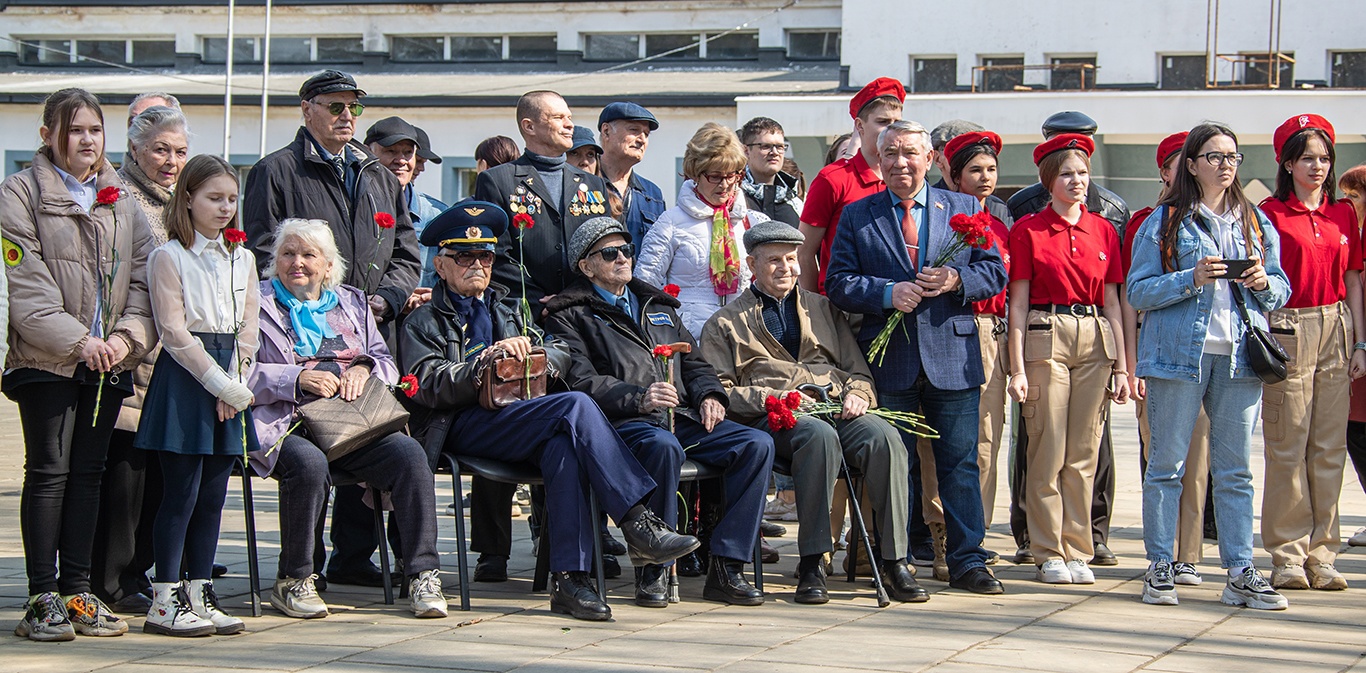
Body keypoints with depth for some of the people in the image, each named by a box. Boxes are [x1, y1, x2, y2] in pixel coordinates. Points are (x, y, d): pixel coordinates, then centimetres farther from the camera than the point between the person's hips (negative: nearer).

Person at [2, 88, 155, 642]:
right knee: (49, 472, -4)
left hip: (109, 363, 5)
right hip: (46, 361, -5)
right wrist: (78, 340, -16)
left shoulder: (121, 201, 15)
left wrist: (128, 336, -7)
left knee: (88, 472, 7)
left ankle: (77, 591, 13)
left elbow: (143, 278, 10)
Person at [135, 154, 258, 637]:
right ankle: (164, 601, -1)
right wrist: (222, 385, -13)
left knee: (213, 495, 7)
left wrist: (235, 387, -4)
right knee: (180, 493, -6)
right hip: (184, 380, -6)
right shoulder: (168, 257, -4)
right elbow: (175, 333, -10)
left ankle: (199, 594, 13)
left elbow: (248, 329, 10)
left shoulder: (242, 259, 14)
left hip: (230, 386, 6)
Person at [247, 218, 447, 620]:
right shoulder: (258, 304, 11)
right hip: (284, 426, -4)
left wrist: (364, 369, -2)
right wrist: (297, 378, -14)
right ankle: (292, 582, -21)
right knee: (310, 463, -38)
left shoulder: (350, 303, 25)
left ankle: (423, 575, -22)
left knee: (410, 454, -25)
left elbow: (386, 362, 21)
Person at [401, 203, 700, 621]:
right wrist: (489, 359, -15)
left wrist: (527, 352, -3)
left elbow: (561, 356, 19)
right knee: (577, 407, -29)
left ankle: (569, 579, -39)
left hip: (524, 422, 4)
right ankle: (639, 526, -33)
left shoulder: (509, 313, 35)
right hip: (463, 427, -4)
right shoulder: (424, 323, 18)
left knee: (564, 446, -34)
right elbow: (429, 386, -2)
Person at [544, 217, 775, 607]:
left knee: (757, 444, -19)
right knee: (663, 447, -40)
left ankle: (726, 568, -21)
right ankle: (653, 571, -27)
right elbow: (581, 382, -4)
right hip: (623, 423, -6)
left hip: (682, 418, 6)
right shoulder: (571, 317, 11)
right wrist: (638, 398, -19)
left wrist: (709, 396, 6)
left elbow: (694, 363, 29)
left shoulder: (658, 305, 31)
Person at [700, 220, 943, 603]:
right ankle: (812, 563, -35)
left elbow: (858, 371, 24)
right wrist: (769, 398, -12)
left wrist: (857, 395, 0)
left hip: (837, 410, 3)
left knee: (885, 437, -31)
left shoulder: (823, 309, 28)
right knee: (820, 435, -39)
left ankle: (895, 561, -31)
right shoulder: (726, 324, 18)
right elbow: (719, 391, 5)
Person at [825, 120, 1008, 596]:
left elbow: (995, 272, 8)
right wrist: (887, 293, -15)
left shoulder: (964, 209, 10)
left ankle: (967, 560, 6)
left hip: (952, 358, 0)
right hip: (888, 360, 0)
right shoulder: (856, 216, 8)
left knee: (960, 464, 0)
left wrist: (955, 280, -12)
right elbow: (838, 284, 2)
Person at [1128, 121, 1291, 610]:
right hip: (1179, 351, -3)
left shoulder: (1256, 222, 15)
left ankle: (1241, 573, 5)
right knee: (1167, 464, -1)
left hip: (1239, 355, 3)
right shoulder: (1164, 221, 4)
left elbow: (1281, 290, 17)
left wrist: (1264, 283, -5)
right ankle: (1159, 569, 5)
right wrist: (1192, 279, -16)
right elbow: (1138, 291, -2)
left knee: (1236, 469, 3)